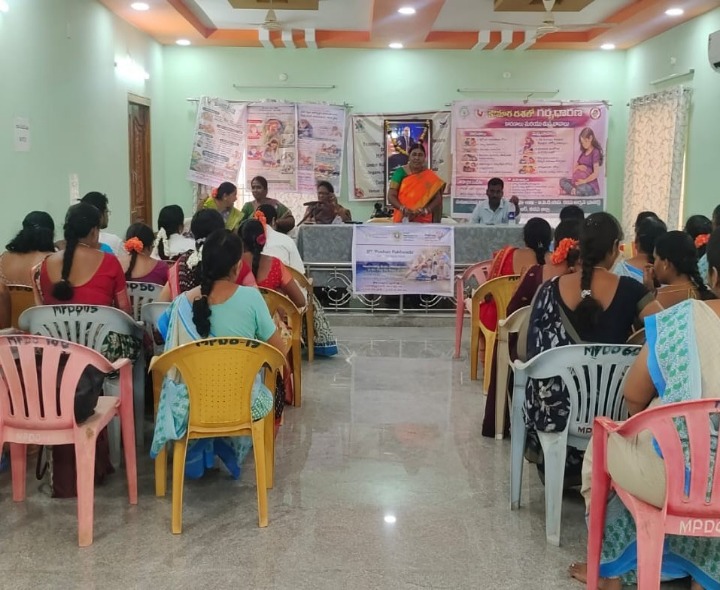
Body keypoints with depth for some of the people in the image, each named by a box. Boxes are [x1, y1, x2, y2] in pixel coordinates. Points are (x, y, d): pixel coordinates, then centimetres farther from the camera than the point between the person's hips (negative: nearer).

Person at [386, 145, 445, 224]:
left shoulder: (431, 176, 4)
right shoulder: (400, 172, 1)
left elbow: (437, 199, 4)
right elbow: (391, 196, -3)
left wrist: (426, 210, -15)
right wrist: (403, 208, -20)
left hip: (423, 221, 1)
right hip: (402, 220, 0)